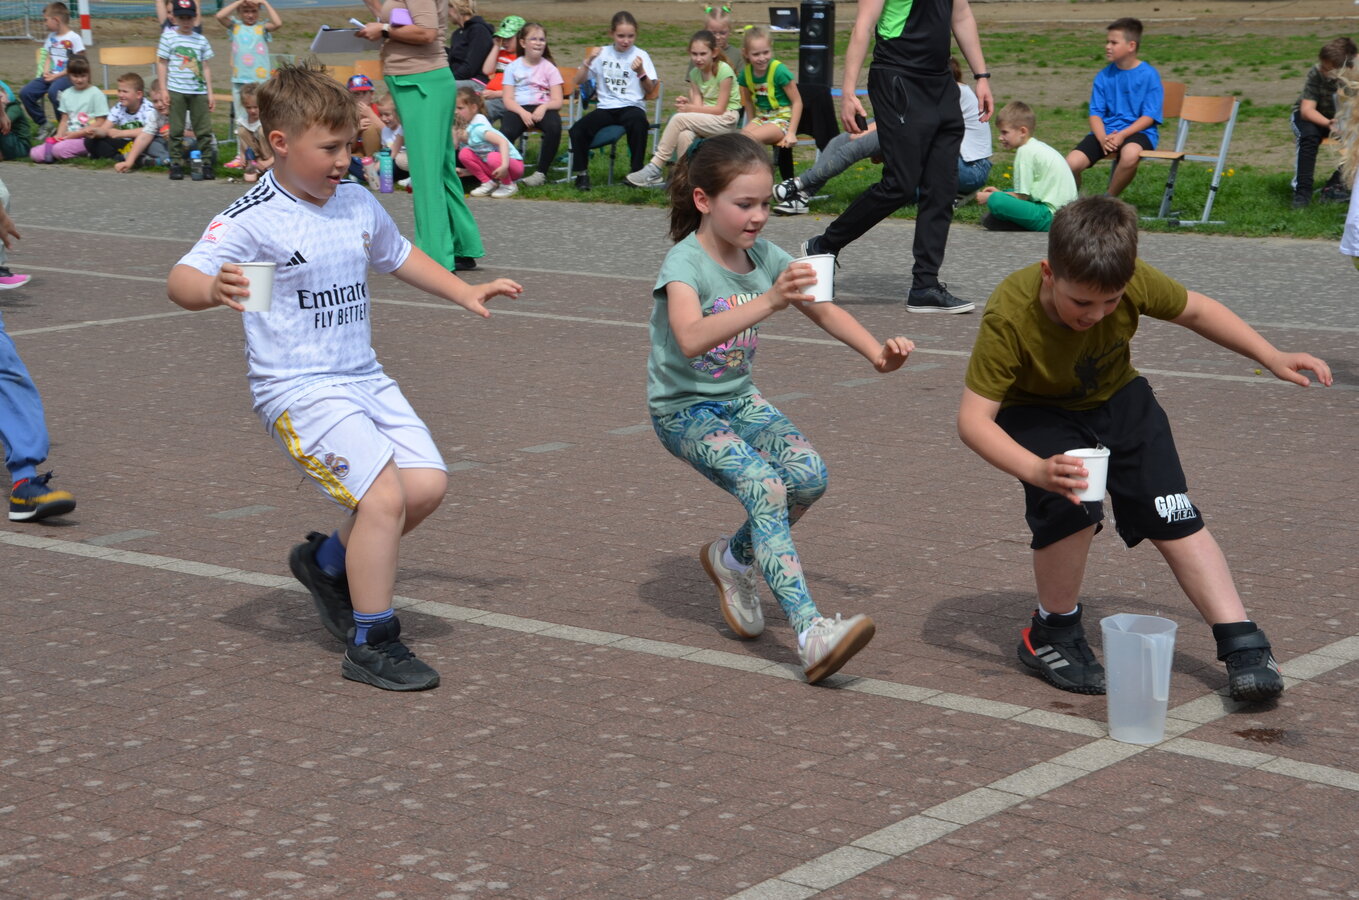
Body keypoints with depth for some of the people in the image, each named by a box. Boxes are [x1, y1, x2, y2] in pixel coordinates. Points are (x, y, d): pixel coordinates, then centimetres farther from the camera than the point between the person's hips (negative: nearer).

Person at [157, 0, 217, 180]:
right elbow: (162, 63, 3)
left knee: (204, 130, 1)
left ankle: (206, 164, 7)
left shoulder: (201, 40, 9)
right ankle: (176, 165, 8)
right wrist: (163, 90, -3)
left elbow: (205, 68, 12)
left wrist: (210, 92, 8)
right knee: (176, 130, 2)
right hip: (176, 91, -2)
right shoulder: (168, 37, 2)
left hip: (199, 91, 2)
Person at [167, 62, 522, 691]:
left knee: (427, 484, -3)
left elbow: (396, 254, 29)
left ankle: (328, 563, 23)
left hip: (365, 379, 8)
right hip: (297, 390, -7)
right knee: (384, 495, -18)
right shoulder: (251, 220, -14)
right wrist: (213, 289, -45)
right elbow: (182, 278, -23)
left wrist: (463, 292, 29)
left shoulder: (358, 205, 8)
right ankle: (371, 645, -3)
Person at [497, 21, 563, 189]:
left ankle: (541, 172, -22)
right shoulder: (513, 67, 11)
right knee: (506, 132, -34)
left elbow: (557, 101, 3)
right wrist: (523, 112, -18)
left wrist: (543, 107, -20)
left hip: (542, 108, 0)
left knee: (554, 126, -34)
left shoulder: (549, 68, 10)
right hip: (518, 109, 0)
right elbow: (508, 100, 2)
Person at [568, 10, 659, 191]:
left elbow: (649, 89, 0)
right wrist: (588, 60, -6)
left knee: (638, 125, -38)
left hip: (632, 106, -2)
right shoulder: (602, 54, 12)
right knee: (577, 130, -24)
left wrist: (641, 72, -18)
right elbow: (578, 81, 9)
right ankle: (581, 173, -6)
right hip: (606, 107, 2)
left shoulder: (640, 55, 6)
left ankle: (636, 171, -21)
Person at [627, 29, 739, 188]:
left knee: (679, 119, -27)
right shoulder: (695, 73, 8)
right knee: (684, 136, -30)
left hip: (726, 120, -6)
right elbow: (698, 105, -1)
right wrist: (687, 103, -24)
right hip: (705, 120, 6)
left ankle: (655, 167, -23)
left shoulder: (724, 70, -12)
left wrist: (690, 109, -22)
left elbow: (720, 109, -14)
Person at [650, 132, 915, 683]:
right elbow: (690, 340, -40)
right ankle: (811, 635, -35)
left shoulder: (763, 256, -1)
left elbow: (822, 310, 9)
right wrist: (769, 301, -50)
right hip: (682, 408, -6)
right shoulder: (685, 261, -20)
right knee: (763, 487, -28)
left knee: (809, 475, -17)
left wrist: (877, 351, -8)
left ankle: (733, 559, 12)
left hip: (738, 398, 6)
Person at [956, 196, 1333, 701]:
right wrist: (1037, 470, -51)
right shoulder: (1009, 316, -36)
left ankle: (1242, 646, 1)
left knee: (1175, 518, -5)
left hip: (1117, 398, 3)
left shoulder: (1133, 282, -26)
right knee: (1071, 510, -26)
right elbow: (973, 418, -36)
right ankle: (1052, 634, -2)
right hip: (1038, 411, -3)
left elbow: (1194, 310, -4)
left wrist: (1271, 358, -6)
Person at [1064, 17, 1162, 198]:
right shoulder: (1103, 76, 6)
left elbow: (1149, 116, -7)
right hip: (1106, 131, 3)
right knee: (1071, 163, -22)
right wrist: (1103, 139, -17)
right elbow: (1095, 114, 3)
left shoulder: (1149, 75, -4)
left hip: (1138, 131, -3)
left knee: (1130, 154, -40)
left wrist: (1122, 135, -20)